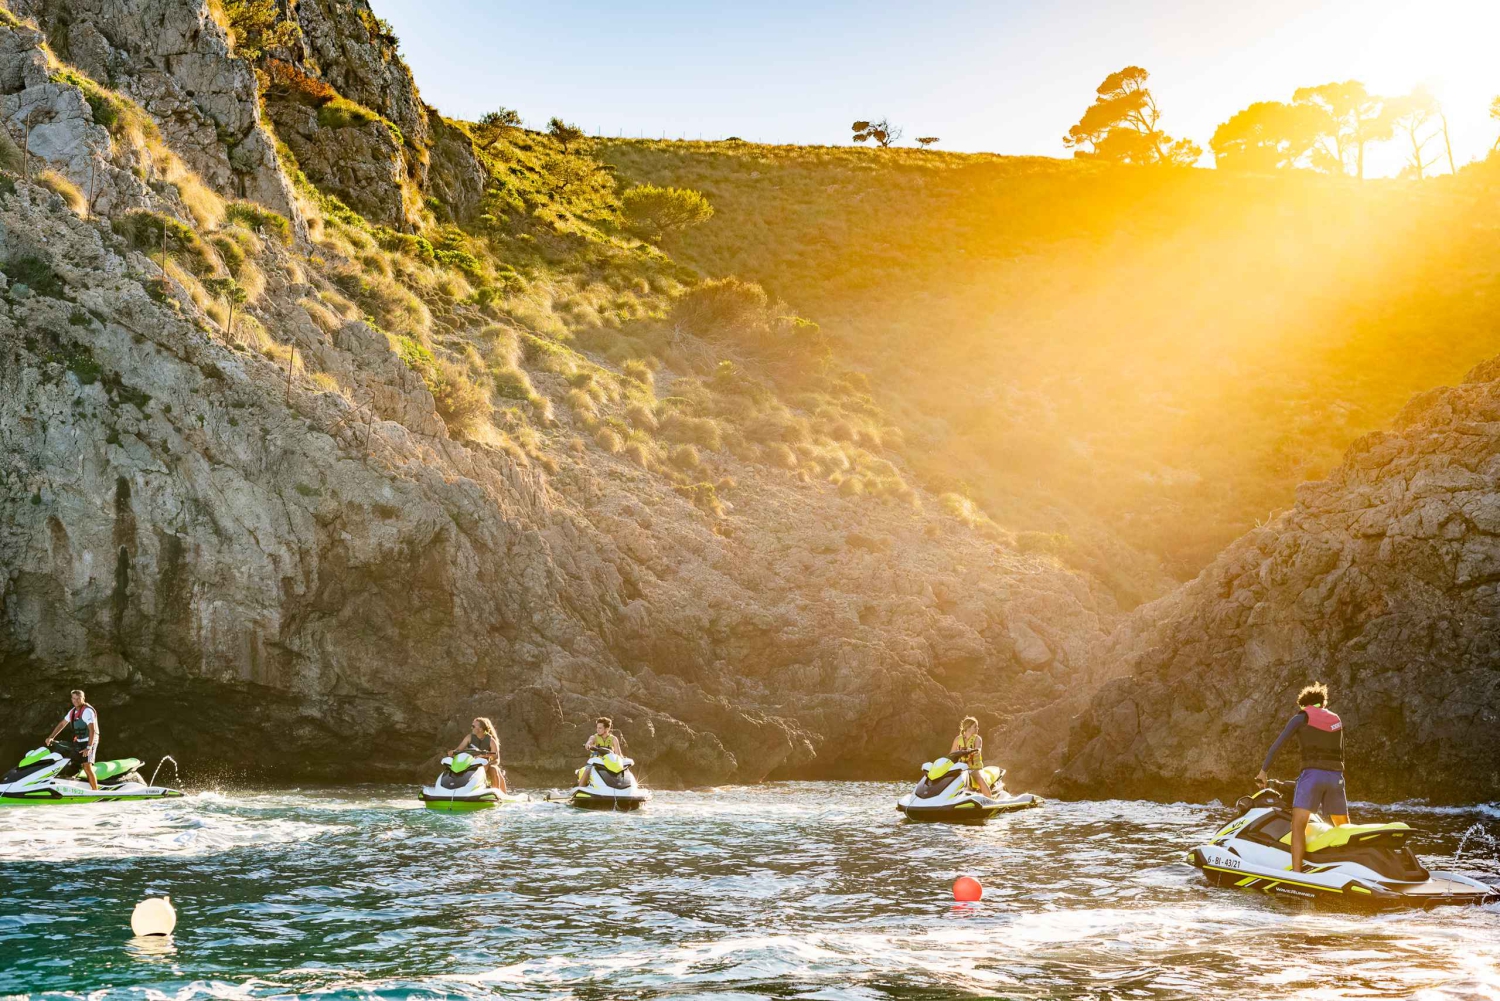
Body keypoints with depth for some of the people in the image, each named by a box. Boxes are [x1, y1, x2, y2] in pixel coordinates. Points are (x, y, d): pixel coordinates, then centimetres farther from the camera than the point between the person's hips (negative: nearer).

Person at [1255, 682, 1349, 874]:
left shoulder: (1302, 717, 8)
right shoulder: (1336, 719, 22)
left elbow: (1278, 744, 0)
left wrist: (1264, 769, 2)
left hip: (1312, 774, -5)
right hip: (1336, 777, 5)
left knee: (1298, 825, -9)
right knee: (1344, 828, 17)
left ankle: (1296, 872, -22)